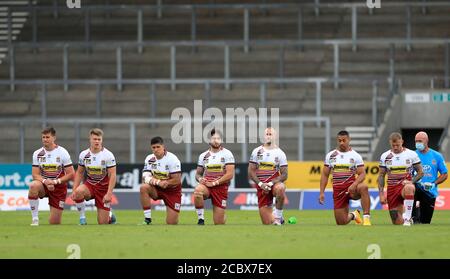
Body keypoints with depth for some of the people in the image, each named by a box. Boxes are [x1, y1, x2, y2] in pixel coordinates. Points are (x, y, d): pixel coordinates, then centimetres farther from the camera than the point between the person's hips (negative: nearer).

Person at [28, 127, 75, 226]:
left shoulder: (62, 153, -9)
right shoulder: (37, 154, -2)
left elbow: (71, 175, -9)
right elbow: (35, 175, -4)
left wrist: (55, 182, -21)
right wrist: (45, 181, -25)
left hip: (59, 187, -1)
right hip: (43, 184, 1)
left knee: (54, 223, -3)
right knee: (33, 185, -37)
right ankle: (35, 219, -27)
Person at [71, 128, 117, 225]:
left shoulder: (108, 155, -14)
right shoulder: (84, 154, -3)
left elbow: (112, 175, -14)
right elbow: (79, 173, 7)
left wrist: (109, 194, -23)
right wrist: (74, 190, -4)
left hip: (103, 187, -3)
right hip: (89, 184, 3)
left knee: (102, 223, -5)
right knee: (78, 192, -35)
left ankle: (110, 215, 33)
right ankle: (82, 217, -15)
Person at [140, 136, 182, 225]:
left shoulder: (172, 159, -17)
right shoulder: (149, 159, -5)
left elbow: (177, 180, -20)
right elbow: (145, 178, -11)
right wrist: (158, 182, -32)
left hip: (172, 191, -3)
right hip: (157, 189, 3)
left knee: (171, 223, -9)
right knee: (143, 187, -31)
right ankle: (147, 219, -22)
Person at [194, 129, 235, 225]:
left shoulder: (227, 154, -1)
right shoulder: (203, 156, 10)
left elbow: (230, 174, -9)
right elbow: (198, 173, 18)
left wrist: (214, 183, -15)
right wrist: (200, 179, -7)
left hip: (221, 187, -2)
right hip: (206, 185, 2)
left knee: (219, 223, -3)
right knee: (198, 190, -38)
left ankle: (223, 216, 37)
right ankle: (201, 219, -23)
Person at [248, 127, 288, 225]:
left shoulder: (280, 153, 1)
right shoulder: (256, 152, 5)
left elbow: (284, 175, -3)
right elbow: (251, 172, 3)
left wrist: (270, 183, -16)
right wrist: (261, 184, -12)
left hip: (274, 183, -2)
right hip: (261, 187, 2)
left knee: (280, 189, -42)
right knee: (267, 223, -4)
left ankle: (278, 215, -22)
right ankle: (275, 217, 33)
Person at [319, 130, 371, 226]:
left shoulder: (355, 156, -1)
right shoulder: (330, 155, 7)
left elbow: (362, 174, -8)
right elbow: (325, 175, 10)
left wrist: (354, 185, -27)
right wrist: (322, 193, 2)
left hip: (351, 186, -3)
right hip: (338, 190, 3)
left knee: (363, 187, -39)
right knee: (341, 223, 1)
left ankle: (366, 218, -35)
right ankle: (353, 215, 37)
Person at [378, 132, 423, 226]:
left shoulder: (411, 154, -1)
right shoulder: (385, 156, 4)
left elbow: (420, 173, 2)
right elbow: (381, 176, 8)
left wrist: (411, 181, -16)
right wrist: (381, 194, -2)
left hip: (405, 184, -2)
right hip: (392, 188, 2)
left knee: (409, 188, -43)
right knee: (397, 223, -1)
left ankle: (407, 218, -36)